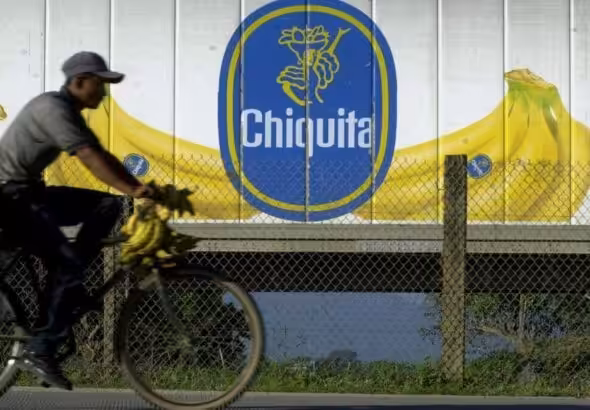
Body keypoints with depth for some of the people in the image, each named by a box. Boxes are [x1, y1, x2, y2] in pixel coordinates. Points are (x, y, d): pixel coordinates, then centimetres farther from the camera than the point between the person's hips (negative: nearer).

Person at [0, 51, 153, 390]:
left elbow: (103, 157, 10)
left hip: (30, 193, 10)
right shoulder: (52, 108, -18)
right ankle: (40, 352, -18)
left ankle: (68, 283, 2)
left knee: (107, 206, 0)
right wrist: (132, 190, -33)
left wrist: (142, 189, 0)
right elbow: (90, 158, -28)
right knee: (68, 261, -21)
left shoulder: (70, 114, 13)